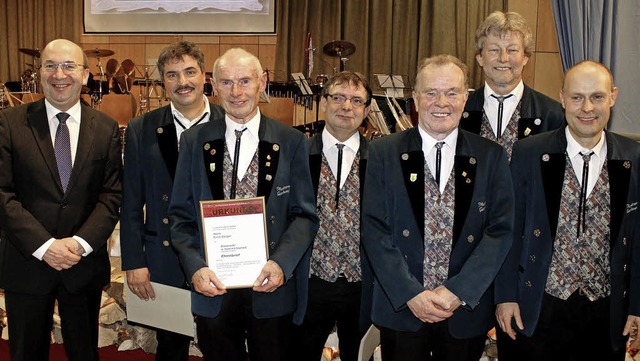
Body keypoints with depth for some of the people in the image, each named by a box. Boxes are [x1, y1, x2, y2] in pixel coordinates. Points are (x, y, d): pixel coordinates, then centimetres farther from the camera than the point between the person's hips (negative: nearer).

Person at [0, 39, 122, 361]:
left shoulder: (106, 129, 1)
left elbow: (112, 196, -2)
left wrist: (81, 243, -16)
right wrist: (44, 246, -16)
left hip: (85, 264, 1)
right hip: (26, 263, -1)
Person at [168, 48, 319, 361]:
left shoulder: (292, 142, -2)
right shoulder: (194, 142, 2)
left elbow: (305, 215, -3)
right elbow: (181, 215, 2)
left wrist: (281, 263, -18)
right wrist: (195, 267, -13)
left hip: (272, 288, -1)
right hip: (212, 287, 1)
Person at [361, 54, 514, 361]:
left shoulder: (491, 157, 1)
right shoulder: (383, 153, -1)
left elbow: (501, 230, -4)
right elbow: (374, 230, -6)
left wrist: (459, 291, -14)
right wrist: (411, 294, -14)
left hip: (467, 313, 1)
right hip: (401, 311, -1)